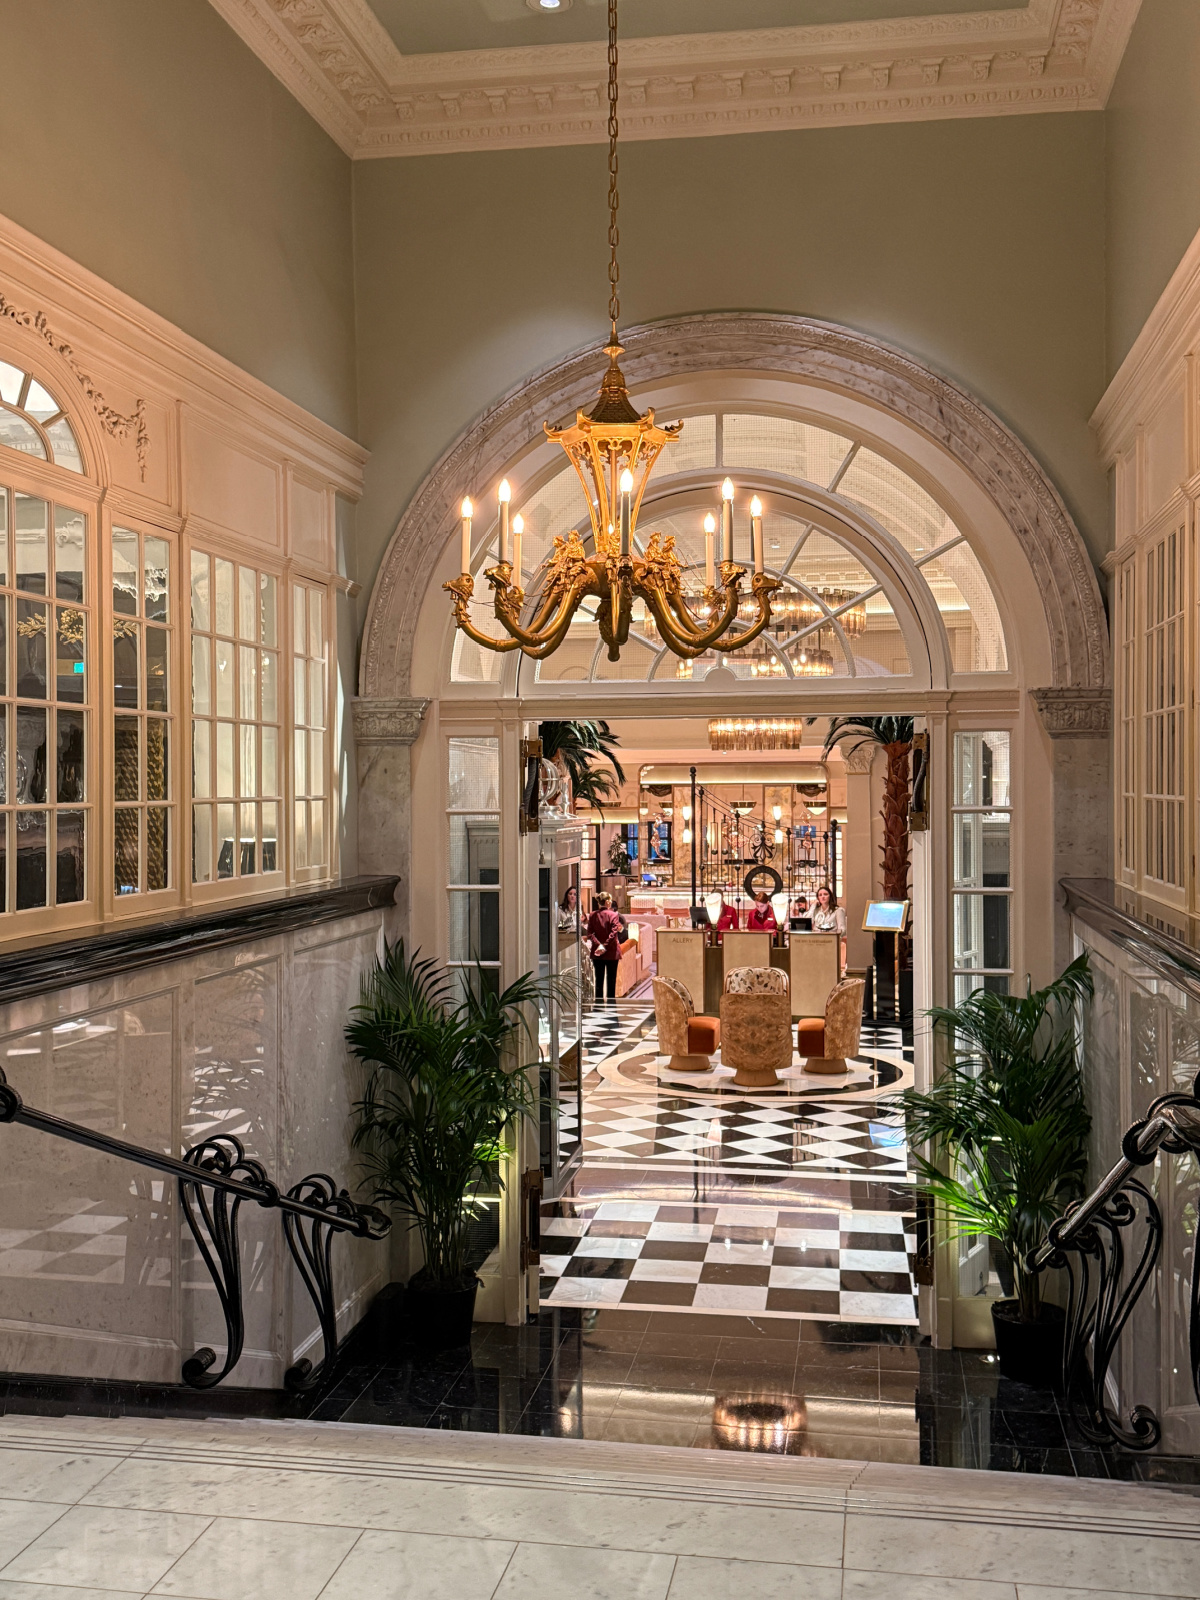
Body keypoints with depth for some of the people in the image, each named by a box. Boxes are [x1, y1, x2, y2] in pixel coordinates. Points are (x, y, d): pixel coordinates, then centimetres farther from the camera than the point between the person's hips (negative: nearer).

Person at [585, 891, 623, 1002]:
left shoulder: (592, 915, 1)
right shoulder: (613, 915, -10)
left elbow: (590, 933, -7)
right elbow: (614, 933, -19)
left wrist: (598, 945, -13)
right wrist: (605, 946, -15)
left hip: (597, 953, 3)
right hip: (611, 952, -3)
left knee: (599, 980, 11)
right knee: (611, 980, 5)